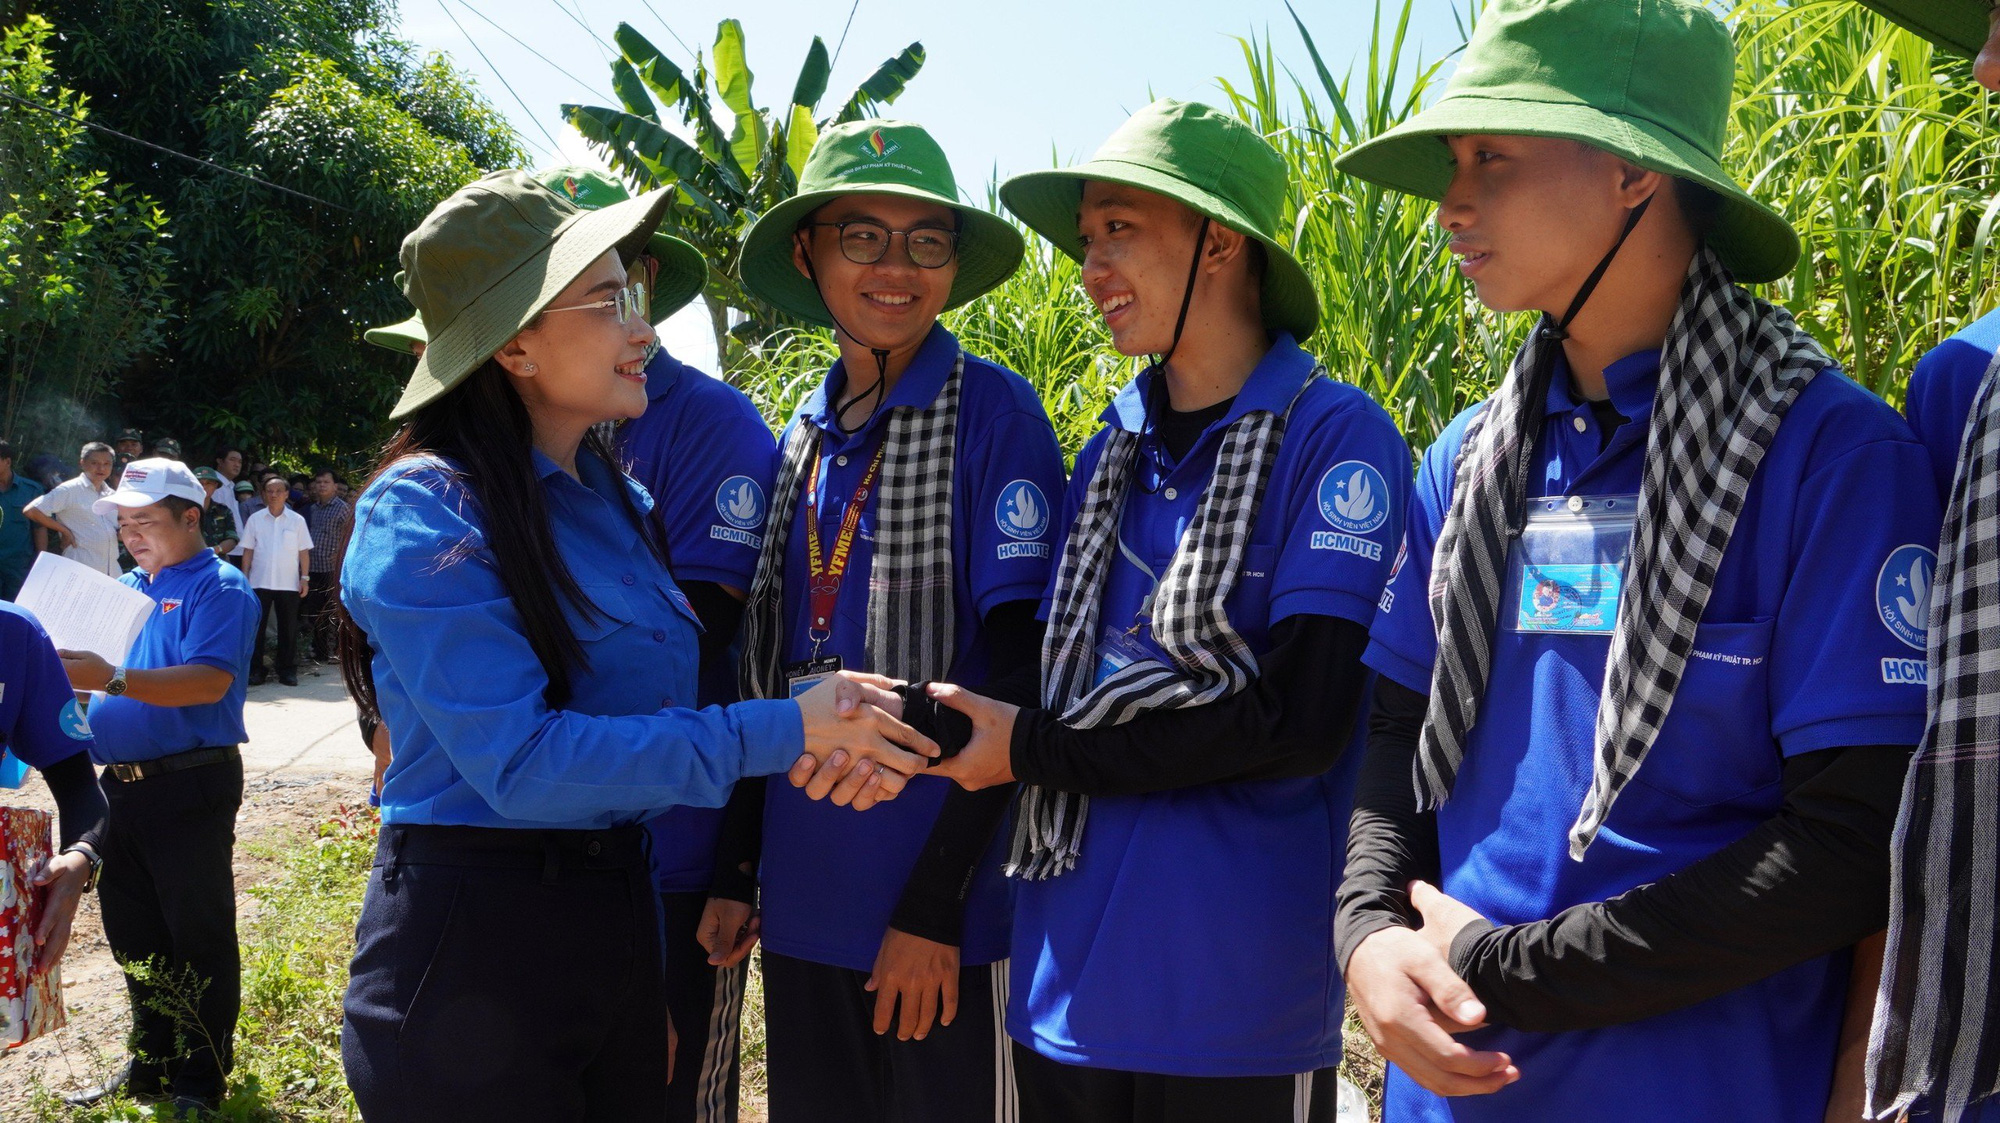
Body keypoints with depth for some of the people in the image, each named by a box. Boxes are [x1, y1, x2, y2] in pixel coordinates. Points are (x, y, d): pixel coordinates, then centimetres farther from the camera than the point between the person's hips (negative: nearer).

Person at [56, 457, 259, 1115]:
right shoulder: (125, 591, 16)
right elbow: (86, 664, 20)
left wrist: (111, 679, -30)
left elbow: (210, 682, -23)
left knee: (198, 940, 0)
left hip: (189, 788, -8)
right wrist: (63, 672, -3)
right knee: (135, 938, 16)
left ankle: (201, 1083, 9)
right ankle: (151, 1064, 29)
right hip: (120, 784, 8)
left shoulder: (217, 588, -9)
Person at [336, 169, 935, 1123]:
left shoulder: (620, 500, 8)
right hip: (469, 953, -6)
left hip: (618, 931, 7)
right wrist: (784, 731, -23)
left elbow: (649, 717, 10)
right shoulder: (426, 514, -15)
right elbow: (520, 762, -23)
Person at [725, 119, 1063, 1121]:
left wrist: (934, 905, -15)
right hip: (802, 899, 5)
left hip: (945, 907, -5)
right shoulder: (804, 433, 9)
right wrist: (735, 870, 10)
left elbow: (1020, 671, -13)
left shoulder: (993, 411, -8)